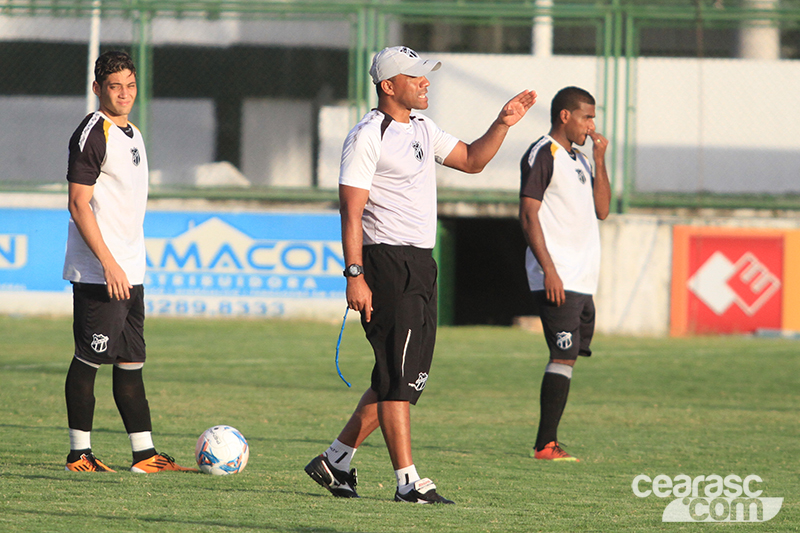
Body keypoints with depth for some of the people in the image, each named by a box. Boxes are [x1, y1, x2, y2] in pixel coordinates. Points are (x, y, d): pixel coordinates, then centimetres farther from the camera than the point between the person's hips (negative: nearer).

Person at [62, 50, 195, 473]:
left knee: (131, 361, 8)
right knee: (89, 359, -4)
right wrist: (109, 264, -21)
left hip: (129, 271, 9)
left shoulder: (132, 135, 17)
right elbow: (79, 204, -16)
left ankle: (145, 454, 8)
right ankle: (79, 453, 2)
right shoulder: (93, 134, -11)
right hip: (98, 274, -9)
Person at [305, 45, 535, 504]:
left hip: (421, 265, 9)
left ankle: (335, 462, 20)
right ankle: (408, 482, -10)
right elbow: (351, 210, -14)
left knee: (409, 377, 11)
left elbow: (471, 160, 27)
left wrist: (503, 124, 11)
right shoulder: (367, 138, -11)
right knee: (398, 378, -10)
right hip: (387, 264, -9)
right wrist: (355, 276, -21)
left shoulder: (423, 130, 16)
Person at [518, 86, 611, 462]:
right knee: (563, 357, -14)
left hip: (582, 280, 9)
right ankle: (545, 445, -14)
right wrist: (549, 269, -19)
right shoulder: (542, 155, -7)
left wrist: (599, 161, 8)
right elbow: (528, 216, -13)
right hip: (558, 280, -9)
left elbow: (601, 209, 17)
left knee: (567, 359, 7)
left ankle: (548, 443, 9)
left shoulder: (579, 160, 21)